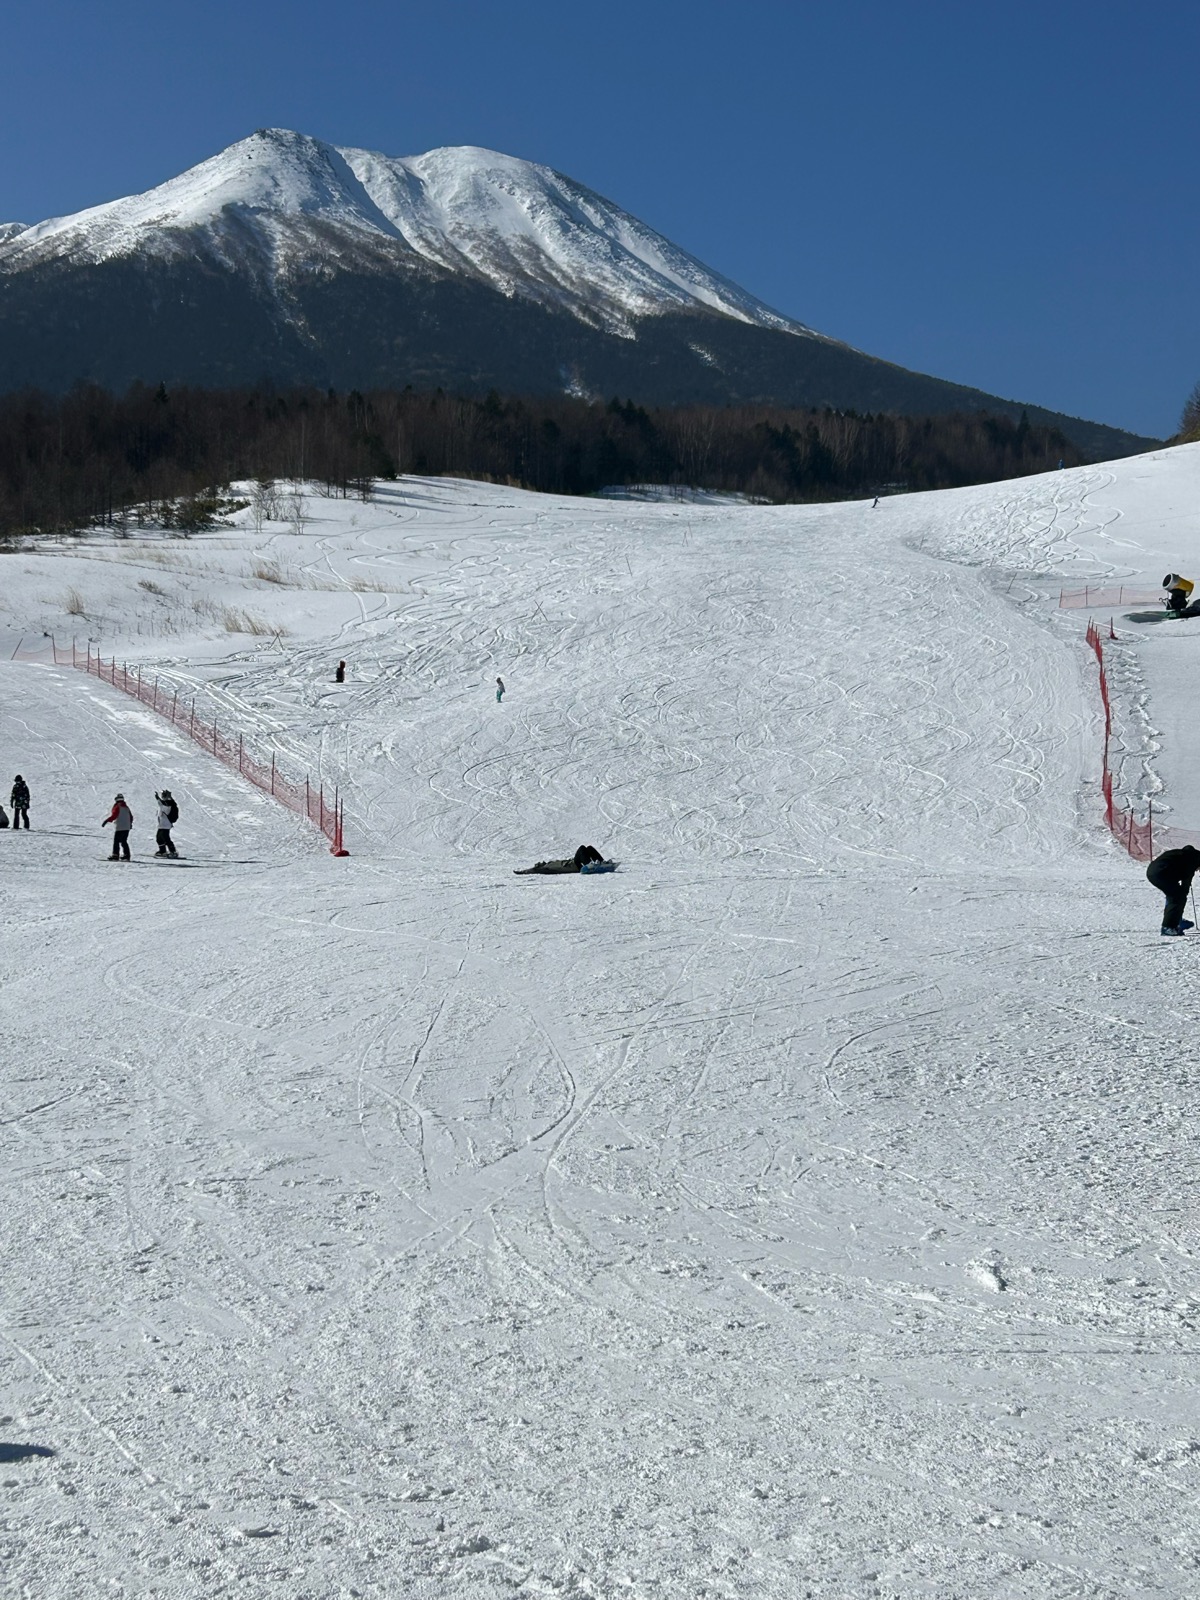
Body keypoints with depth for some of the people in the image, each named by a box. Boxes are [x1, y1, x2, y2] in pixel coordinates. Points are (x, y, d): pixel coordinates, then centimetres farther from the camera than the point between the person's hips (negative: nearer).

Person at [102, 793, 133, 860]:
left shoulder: (117, 807, -9)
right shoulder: (126, 807, 13)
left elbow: (113, 816, -20)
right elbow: (131, 817, 21)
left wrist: (106, 821, -21)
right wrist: (130, 823, 39)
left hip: (119, 828, -7)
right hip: (127, 828, 7)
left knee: (116, 841, -6)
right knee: (124, 841, 15)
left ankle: (115, 855, -13)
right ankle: (126, 855, 13)